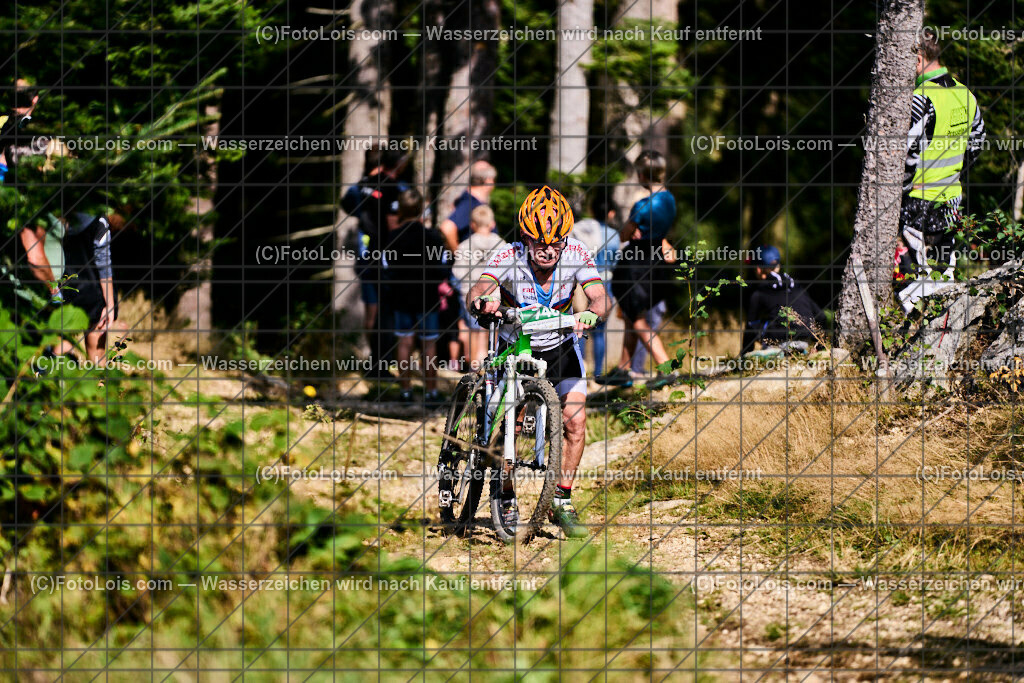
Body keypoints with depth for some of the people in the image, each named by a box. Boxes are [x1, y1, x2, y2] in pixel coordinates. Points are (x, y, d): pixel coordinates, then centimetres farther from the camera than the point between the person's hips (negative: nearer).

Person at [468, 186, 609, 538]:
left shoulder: (576, 254, -22)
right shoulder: (510, 258, -27)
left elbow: (599, 297, -32)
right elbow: (476, 291, -42)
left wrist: (590, 314, -55)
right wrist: (481, 302, -67)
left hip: (559, 347, 1)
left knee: (575, 421, -13)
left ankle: (561, 502, 1)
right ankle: (507, 503, 8)